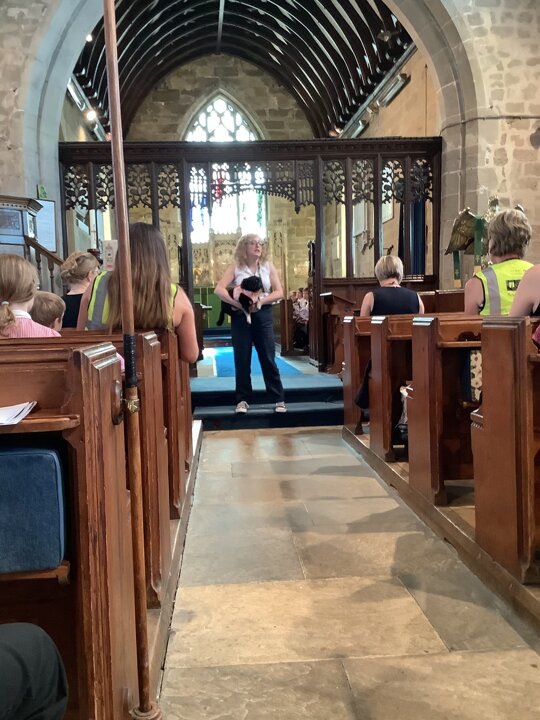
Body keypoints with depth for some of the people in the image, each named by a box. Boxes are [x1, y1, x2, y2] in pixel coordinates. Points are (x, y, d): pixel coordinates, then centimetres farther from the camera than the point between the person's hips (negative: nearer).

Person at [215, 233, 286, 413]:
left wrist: (260, 301, -17)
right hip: (241, 317, -1)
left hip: (263, 316, 1)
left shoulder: (268, 266, 4)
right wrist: (238, 303, -22)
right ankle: (243, 400, 13)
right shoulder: (235, 268, -1)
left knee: (268, 358, 2)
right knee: (242, 359, 4)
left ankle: (279, 399, 8)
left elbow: (279, 292, -2)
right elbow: (219, 289, -11)